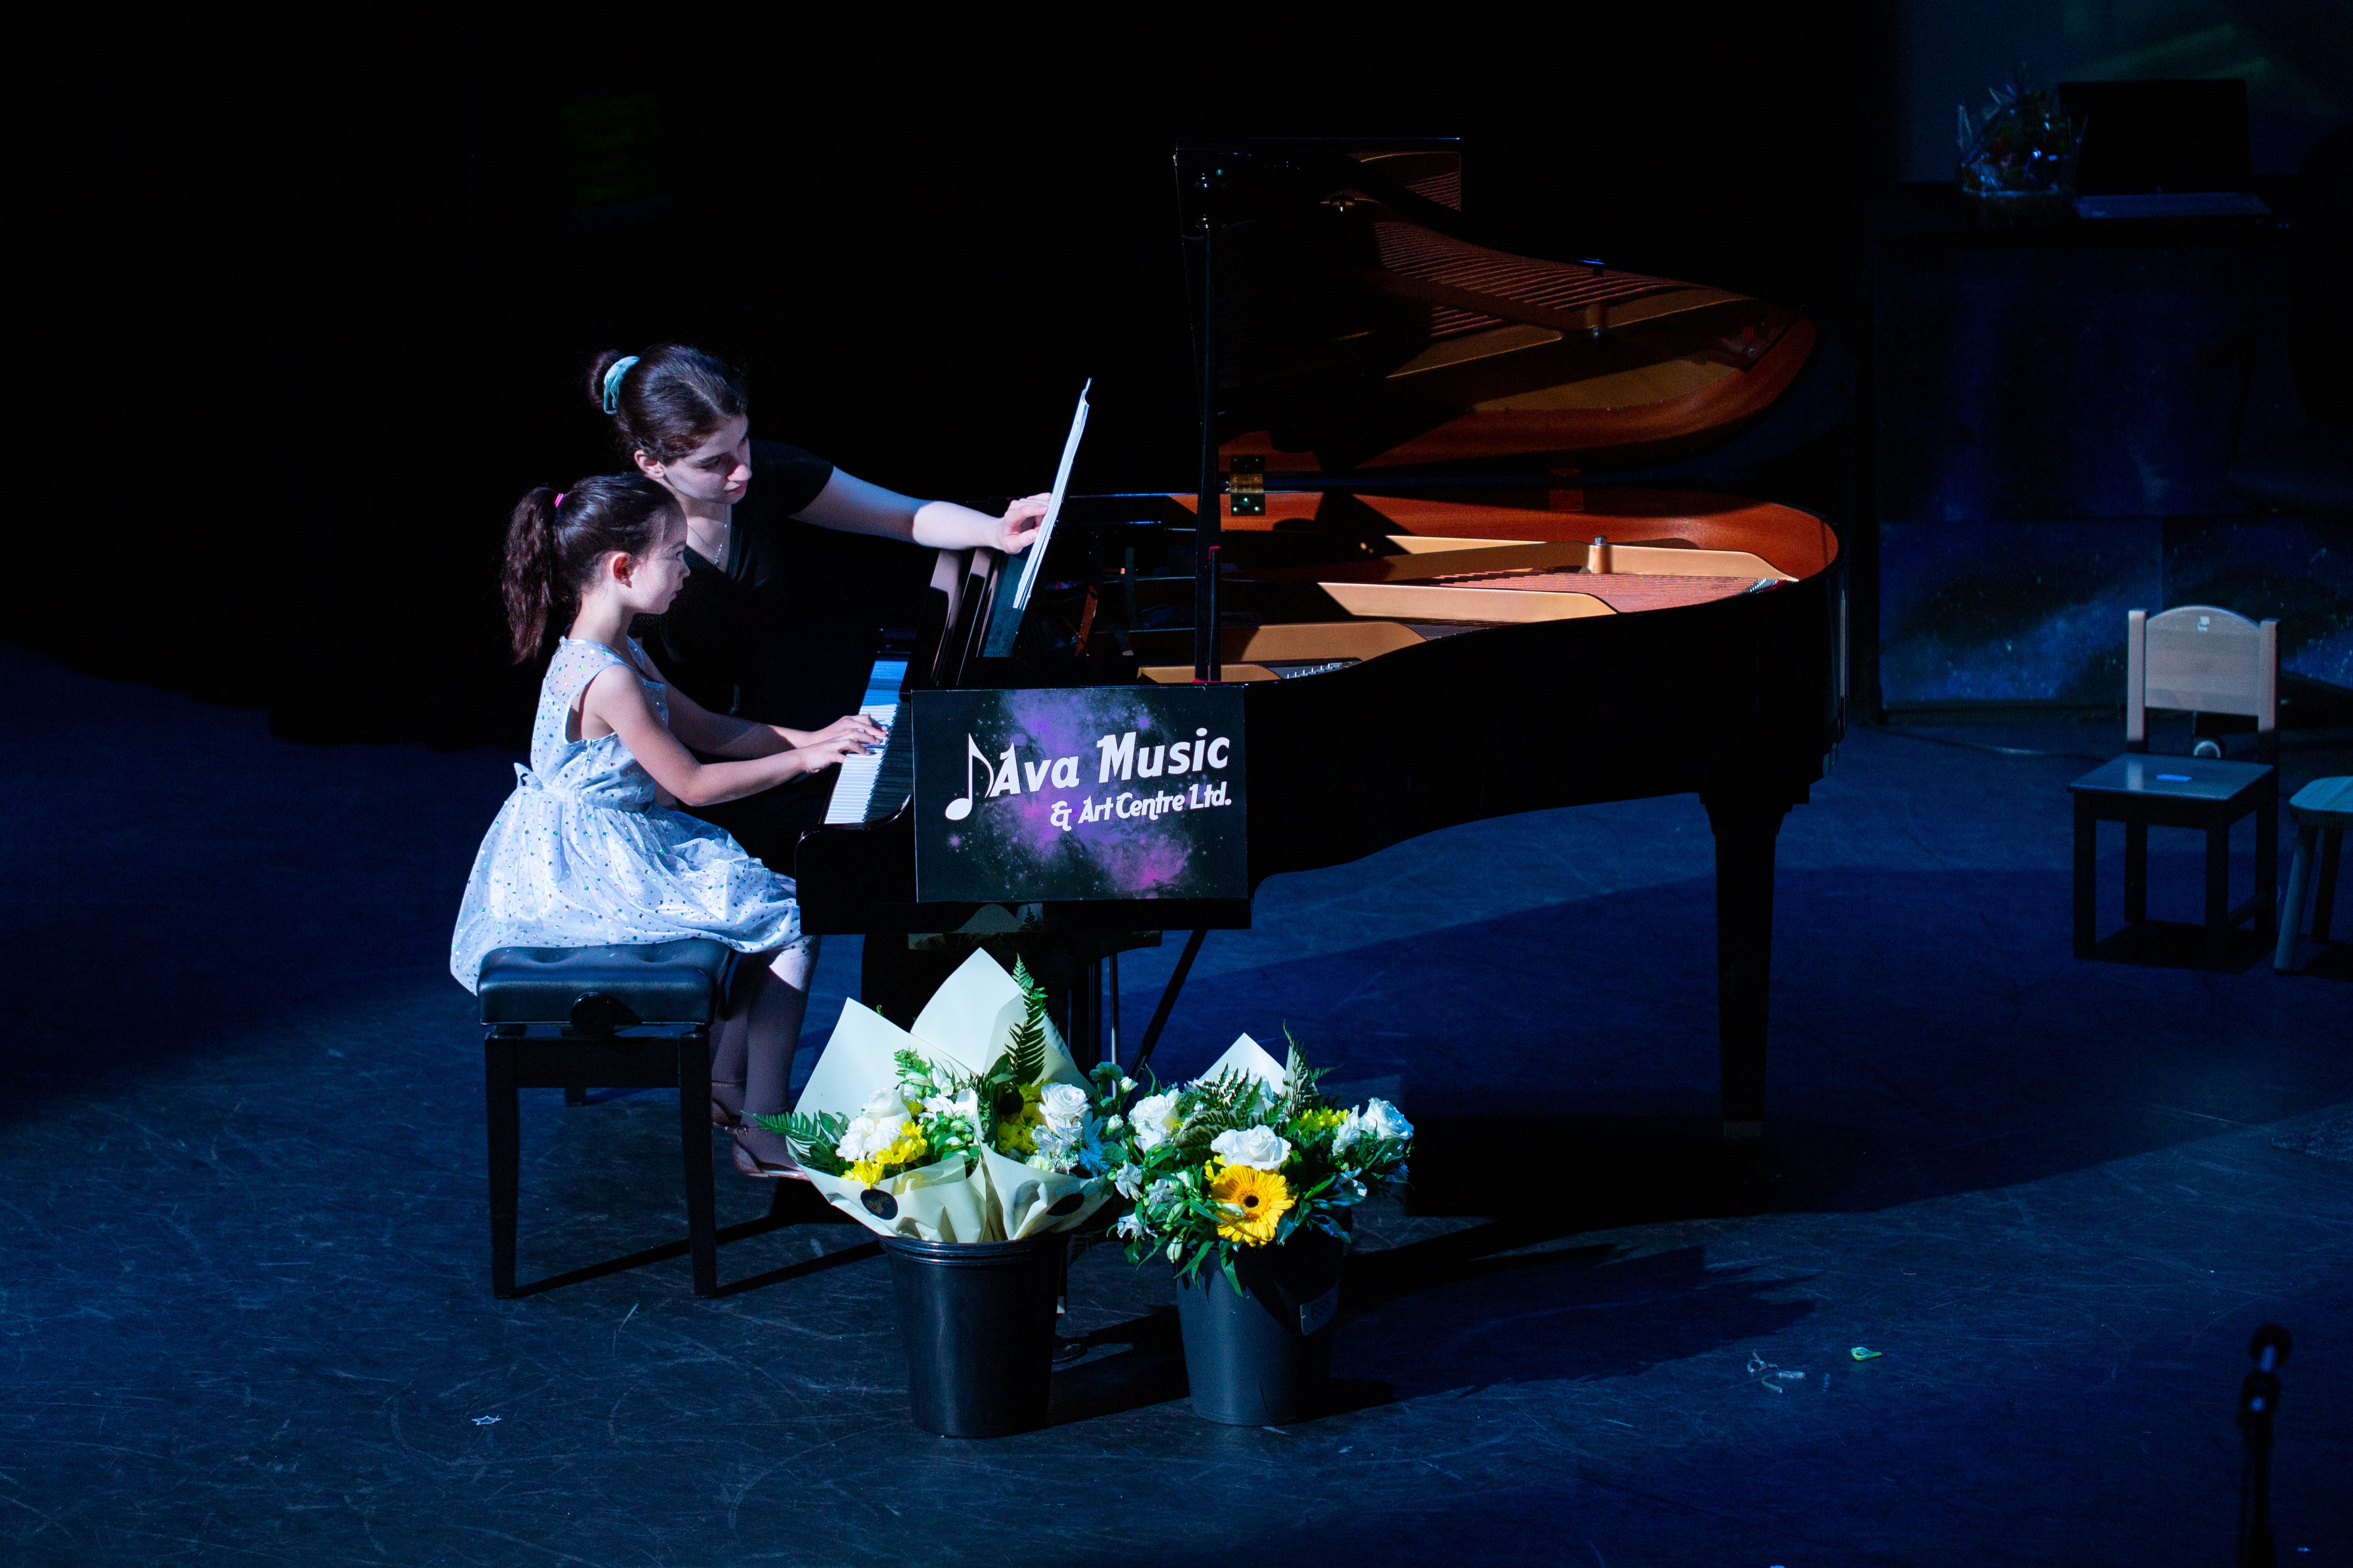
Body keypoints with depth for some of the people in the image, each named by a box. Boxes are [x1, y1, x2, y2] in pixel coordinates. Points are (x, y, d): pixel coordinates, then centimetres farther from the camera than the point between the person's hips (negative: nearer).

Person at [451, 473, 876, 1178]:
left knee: (769, 898, 20)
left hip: (614, 849, 11)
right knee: (793, 925, -10)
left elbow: (706, 729, 16)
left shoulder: (620, 653, 9)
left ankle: (724, 1087, 27)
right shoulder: (608, 679, -25)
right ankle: (764, 1136, -7)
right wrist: (801, 761, -14)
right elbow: (692, 783, -21)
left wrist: (810, 737, 6)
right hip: (604, 870, -11)